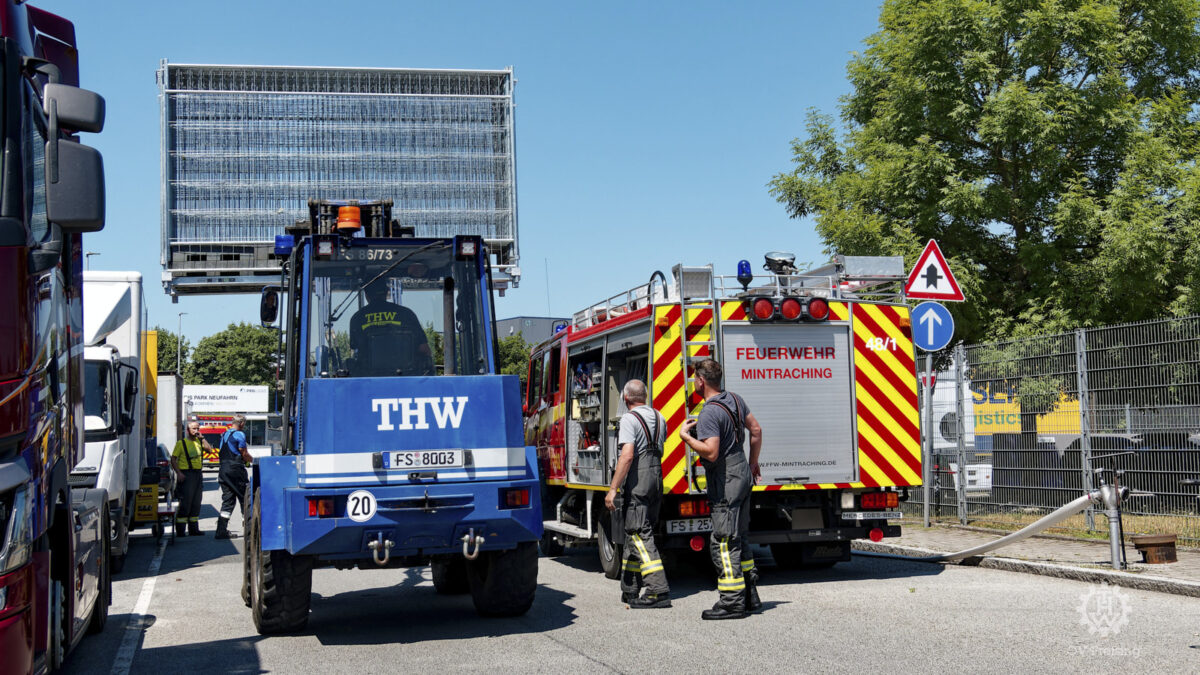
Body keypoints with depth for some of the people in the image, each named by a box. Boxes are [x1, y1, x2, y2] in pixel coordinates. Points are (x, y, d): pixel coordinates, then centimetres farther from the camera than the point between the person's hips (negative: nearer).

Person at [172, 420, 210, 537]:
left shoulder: (199, 441, 14)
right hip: (187, 474, -6)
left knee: (196, 503, 10)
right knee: (185, 503, -9)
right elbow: (173, 459, -5)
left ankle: (193, 529, 18)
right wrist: (178, 473, -17)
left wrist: (202, 438, -6)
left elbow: (210, 449, -1)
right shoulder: (181, 443, -2)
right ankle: (180, 530, -7)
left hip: (198, 474, 6)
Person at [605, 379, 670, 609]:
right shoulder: (659, 418, 14)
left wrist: (612, 489, -21)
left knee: (640, 535, -9)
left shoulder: (629, 419, -11)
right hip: (656, 479, 8)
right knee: (635, 532, 16)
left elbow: (627, 455, -21)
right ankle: (630, 590, 22)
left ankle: (658, 591, -17)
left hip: (636, 481, -8)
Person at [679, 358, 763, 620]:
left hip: (726, 483, -10)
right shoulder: (735, 399, 8)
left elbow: (711, 453, -27)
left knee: (723, 542, -6)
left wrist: (685, 436, -15)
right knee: (739, 537, 17)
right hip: (743, 475, 10)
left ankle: (732, 602, -5)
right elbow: (756, 430, 16)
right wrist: (753, 463, 27)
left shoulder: (709, 413, -20)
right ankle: (750, 596, 22)